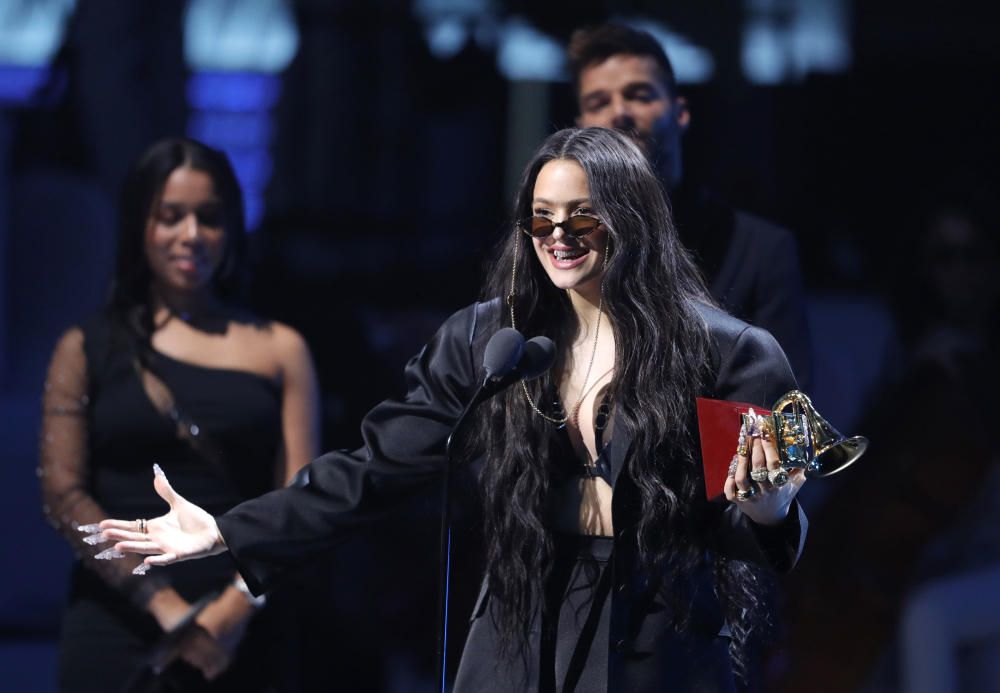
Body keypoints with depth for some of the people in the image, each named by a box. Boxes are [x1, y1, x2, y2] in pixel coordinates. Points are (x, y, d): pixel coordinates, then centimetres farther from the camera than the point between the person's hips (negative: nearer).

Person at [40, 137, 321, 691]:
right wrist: (164, 605, -12)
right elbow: (63, 494, -1)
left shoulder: (280, 350, 10)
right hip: (118, 635, 0)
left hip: (240, 637, 1)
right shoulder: (87, 349, 8)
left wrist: (236, 608, -13)